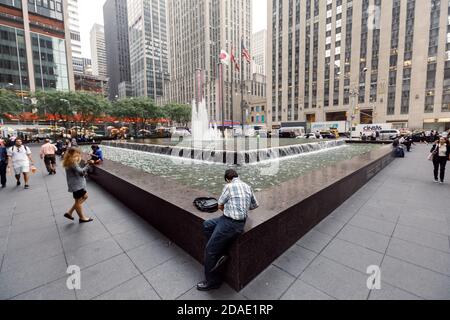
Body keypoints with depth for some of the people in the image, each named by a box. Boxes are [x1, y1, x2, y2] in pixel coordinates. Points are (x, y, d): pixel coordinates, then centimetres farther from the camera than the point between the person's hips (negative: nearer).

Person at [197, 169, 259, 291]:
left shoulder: (229, 186, -13)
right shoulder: (247, 186, 9)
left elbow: (220, 206, -1)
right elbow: (255, 205, 19)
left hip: (231, 224, -9)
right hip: (240, 220, 9)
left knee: (209, 249, 4)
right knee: (206, 225, 18)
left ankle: (212, 281, 21)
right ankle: (218, 254, 16)